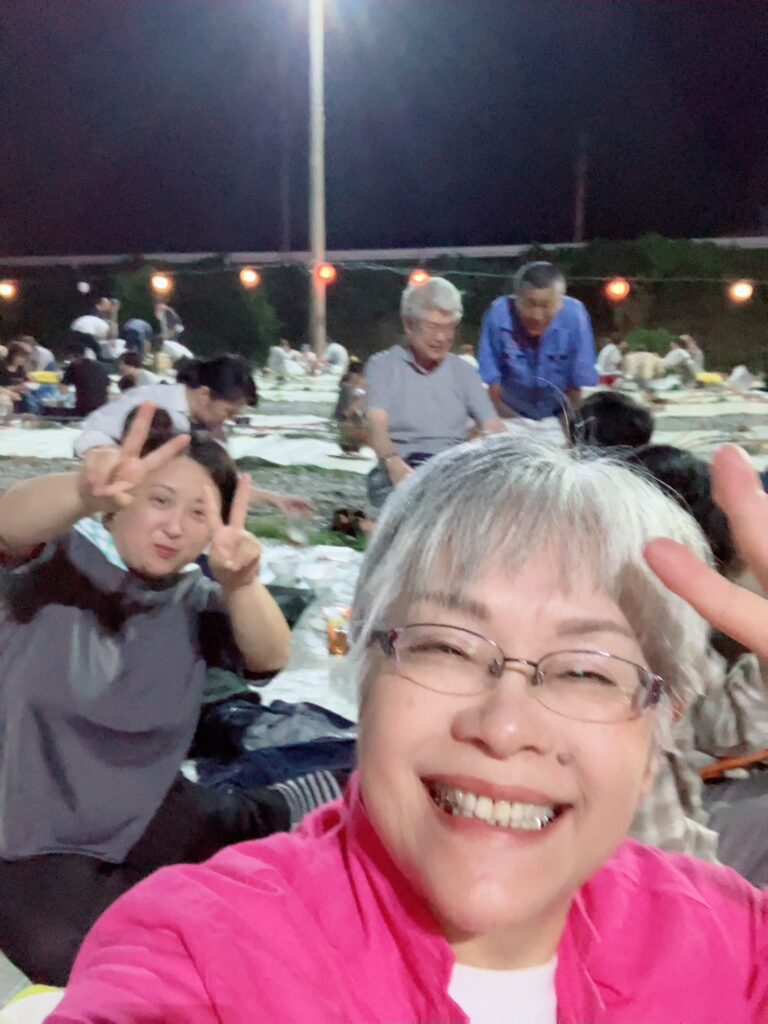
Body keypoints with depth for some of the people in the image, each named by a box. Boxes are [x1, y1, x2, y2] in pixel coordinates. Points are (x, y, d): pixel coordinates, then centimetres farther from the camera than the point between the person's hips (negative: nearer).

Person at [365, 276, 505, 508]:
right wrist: (394, 463, -28)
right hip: (404, 467, -3)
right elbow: (377, 423, -6)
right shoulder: (383, 365, 9)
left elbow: (492, 426, 9)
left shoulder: (462, 370, 19)